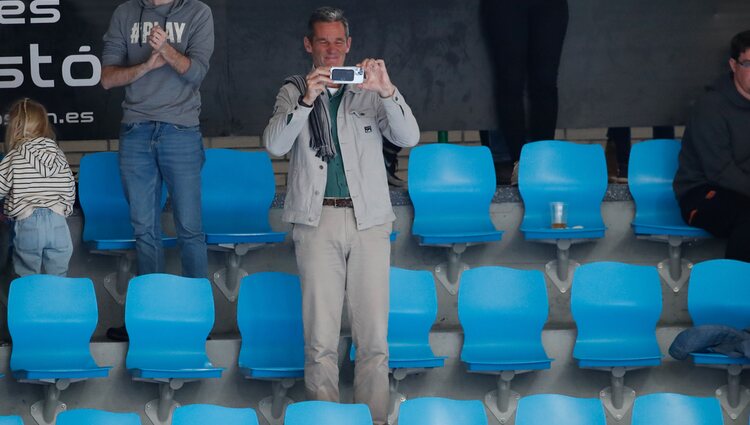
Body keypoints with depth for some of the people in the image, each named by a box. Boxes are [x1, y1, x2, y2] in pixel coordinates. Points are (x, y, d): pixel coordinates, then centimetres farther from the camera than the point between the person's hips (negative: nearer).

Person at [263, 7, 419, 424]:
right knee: (321, 339, -3)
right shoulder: (293, 92, 11)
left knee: (374, 337, -3)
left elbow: (409, 138, -1)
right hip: (317, 220, -1)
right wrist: (306, 101, -20)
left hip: (369, 220, 1)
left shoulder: (369, 93, 12)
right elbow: (275, 144, -6)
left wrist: (388, 92, -17)